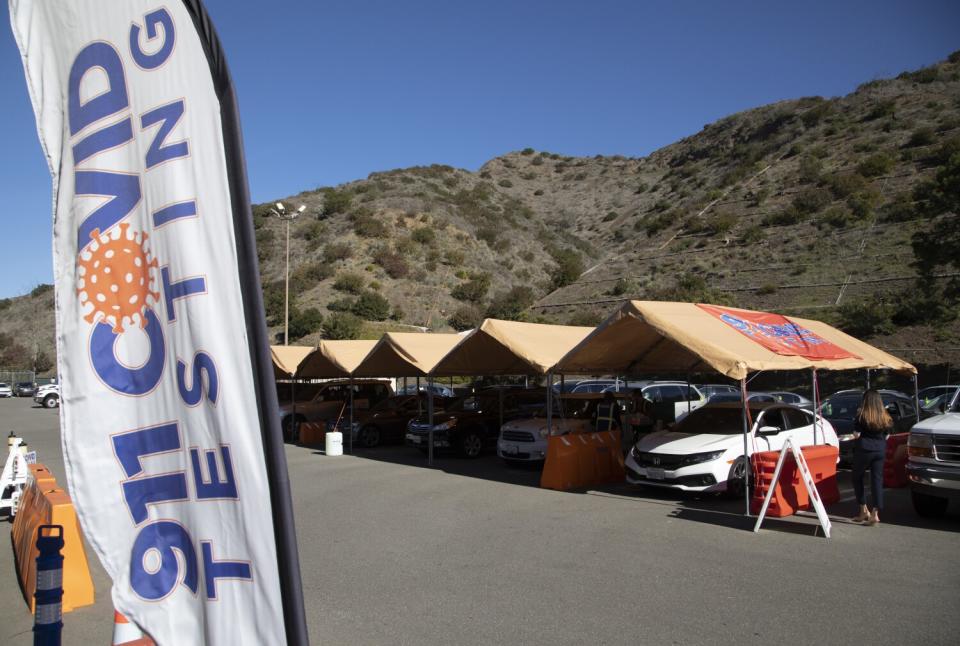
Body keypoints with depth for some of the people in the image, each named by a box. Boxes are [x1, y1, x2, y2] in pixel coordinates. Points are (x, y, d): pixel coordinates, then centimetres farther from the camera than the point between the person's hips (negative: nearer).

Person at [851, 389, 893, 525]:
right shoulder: (885, 418, 3)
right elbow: (886, 436, 9)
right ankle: (875, 513, 1)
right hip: (880, 450, 4)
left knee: (858, 478, 13)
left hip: (863, 450, -4)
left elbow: (856, 435, -11)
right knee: (877, 480, 5)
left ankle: (864, 510, 13)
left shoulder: (862, 416, -11)